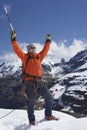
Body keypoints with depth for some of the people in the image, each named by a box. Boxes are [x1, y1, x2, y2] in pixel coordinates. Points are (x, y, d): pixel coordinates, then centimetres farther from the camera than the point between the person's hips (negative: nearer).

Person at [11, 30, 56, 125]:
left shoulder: (39, 57, 18)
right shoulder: (25, 57, 4)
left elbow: (45, 50, 30)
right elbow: (17, 49, -4)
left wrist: (48, 41, 34)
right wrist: (13, 39, -11)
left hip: (39, 82, 6)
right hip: (29, 82, -5)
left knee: (49, 98, 7)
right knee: (31, 101, -3)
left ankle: (48, 115, 22)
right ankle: (31, 120, 10)